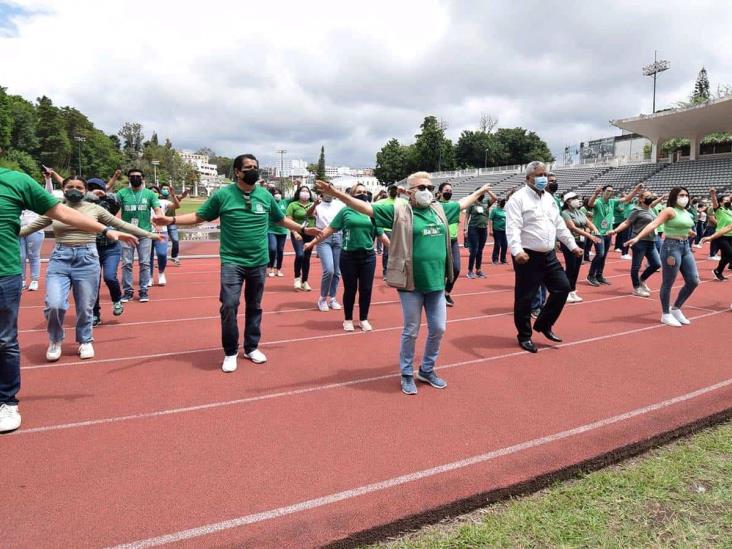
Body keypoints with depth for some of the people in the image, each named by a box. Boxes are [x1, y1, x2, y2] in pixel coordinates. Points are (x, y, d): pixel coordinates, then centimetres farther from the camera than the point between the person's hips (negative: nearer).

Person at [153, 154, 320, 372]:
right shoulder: (223, 194, -4)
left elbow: (281, 219, 18)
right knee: (229, 305, -12)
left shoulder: (265, 195, 5)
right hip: (232, 261, -3)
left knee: (254, 307, 13)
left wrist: (303, 229, 18)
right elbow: (199, 216, 0)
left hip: (259, 262, 3)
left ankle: (251, 348, 29)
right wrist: (171, 220, -11)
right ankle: (230, 353, 7)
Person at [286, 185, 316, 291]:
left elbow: (316, 218, 9)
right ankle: (297, 278, -1)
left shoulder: (313, 205, 9)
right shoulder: (293, 205, -1)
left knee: (307, 258, 7)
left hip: (310, 235, 4)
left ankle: (305, 282, 17)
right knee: (300, 255, -20)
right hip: (298, 234, -4)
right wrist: (295, 233, -16)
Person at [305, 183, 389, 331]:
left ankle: (364, 319, 24)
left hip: (368, 256, 2)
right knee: (350, 289, 7)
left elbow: (382, 235, 15)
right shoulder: (345, 211, -1)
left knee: (366, 289, 7)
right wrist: (312, 243, -4)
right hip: (349, 256, -2)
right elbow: (329, 229, -1)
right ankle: (348, 319, 24)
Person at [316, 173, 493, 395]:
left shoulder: (440, 209, 9)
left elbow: (462, 203, 29)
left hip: (436, 283, 5)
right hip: (411, 284, -5)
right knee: (411, 331, 6)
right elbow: (366, 208, -12)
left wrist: (480, 192, 41)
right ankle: (407, 374, 26)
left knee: (438, 329, 12)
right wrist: (337, 194, -21)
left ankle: (427, 370, 34)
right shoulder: (399, 210, -6)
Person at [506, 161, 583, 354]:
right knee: (525, 298, 0)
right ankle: (524, 336, 17)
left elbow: (559, 225, 21)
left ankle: (543, 325, 24)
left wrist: (572, 245, 18)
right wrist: (517, 251, -35)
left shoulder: (549, 198, 15)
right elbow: (513, 228, -21)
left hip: (549, 255, 8)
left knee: (562, 287, 7)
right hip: (528, 256, -7)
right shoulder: (518, 198, -10)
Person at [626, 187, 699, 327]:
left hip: (685, 247, 8)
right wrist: (638, 237, -35)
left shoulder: (686, 213, 13)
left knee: (693, 281, 7)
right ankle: (666, 314, 11)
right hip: (671, 246, -8)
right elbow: (653, 224, -23)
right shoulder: (669, 210, -10)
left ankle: (676, 308, 24)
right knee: (668, 283, -1)